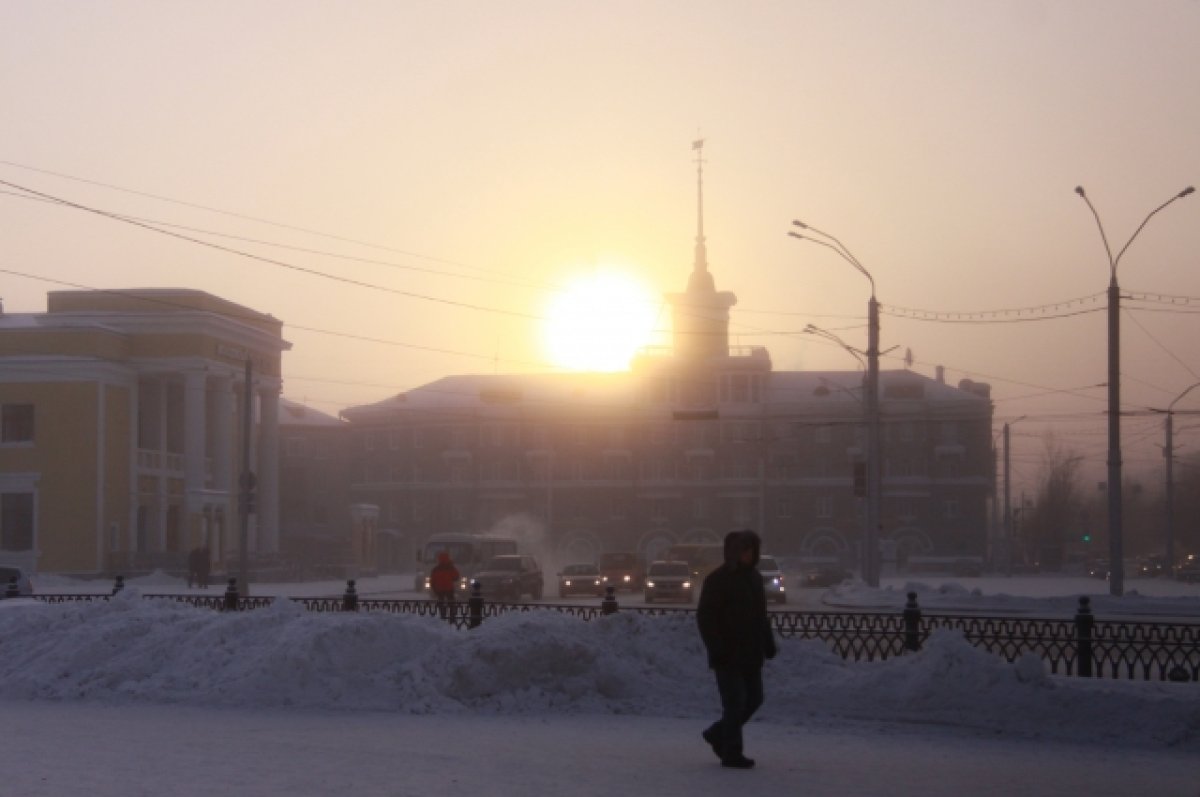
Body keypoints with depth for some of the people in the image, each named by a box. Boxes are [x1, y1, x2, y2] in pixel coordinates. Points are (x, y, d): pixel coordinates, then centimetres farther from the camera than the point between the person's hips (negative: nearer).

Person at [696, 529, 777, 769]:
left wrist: (768, 642, 12)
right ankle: (731, 753, 1)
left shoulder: (754, 577, 14)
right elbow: (704, 616, -13)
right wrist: (716, 648, -20)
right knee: (735, 702, -7)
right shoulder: (717, 579, -10)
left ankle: (717, 734, 27)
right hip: (728, 655, -8)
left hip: (751, 654, 8)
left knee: (754, 698, 10)